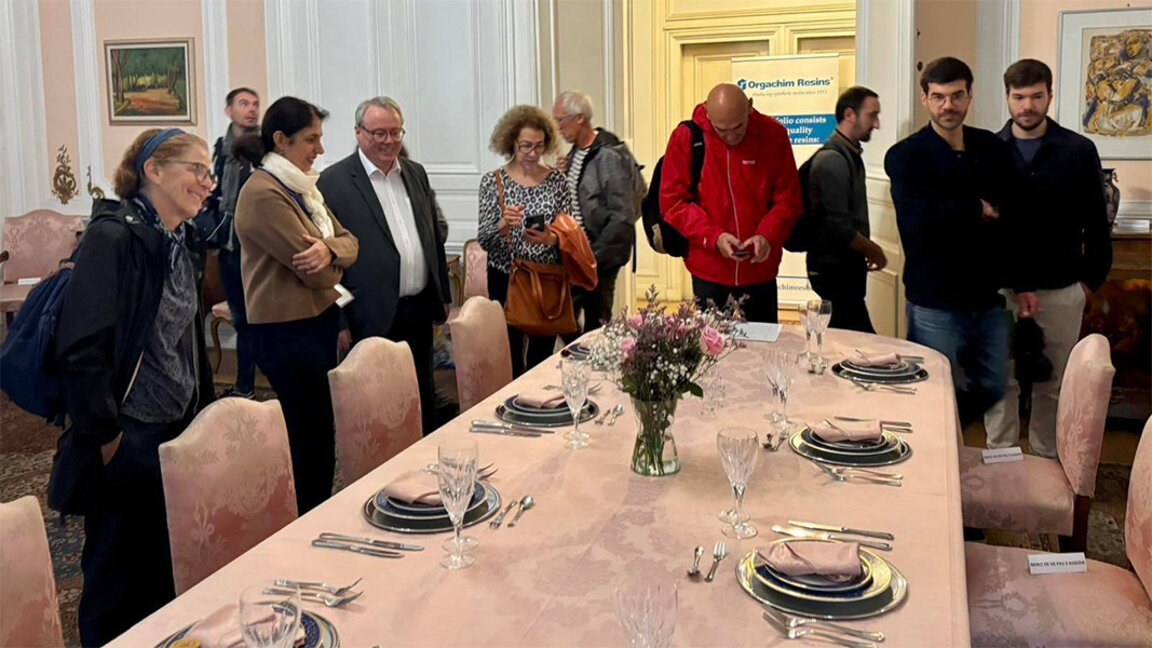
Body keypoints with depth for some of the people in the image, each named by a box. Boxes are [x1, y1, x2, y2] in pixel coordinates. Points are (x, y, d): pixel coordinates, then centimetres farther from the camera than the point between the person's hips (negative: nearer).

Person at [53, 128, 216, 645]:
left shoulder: (184, 242, 8)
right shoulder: (114, 237, -17)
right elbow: (81, 347, -22)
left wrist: (204, 408, 15)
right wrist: (105, 434, -18)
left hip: (178, 432, 8)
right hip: (128, 440, -8)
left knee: (167, 564, 19)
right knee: (120, 572, 7)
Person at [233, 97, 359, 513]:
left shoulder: (301, 187, 12)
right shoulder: (263, 194, -17)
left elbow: (348, 241, 7)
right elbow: (314, 271, -20)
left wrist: (329, 250, -16)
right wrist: (331, 260, 3)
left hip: (318, 322, 9)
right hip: (288, 330, -9)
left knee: (317, 432, 14)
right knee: (311, 435, -2)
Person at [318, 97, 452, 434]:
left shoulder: (416, 173, 11)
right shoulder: (333, 182, -8)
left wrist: (443, 297, 16)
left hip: (419, 311, 6)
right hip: (373, 318, -6)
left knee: (424, 403, 16)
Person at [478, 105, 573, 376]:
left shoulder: (557, 180, 2)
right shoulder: (493, 181, -3)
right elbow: (483, 240, -8)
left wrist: (551, 239, -21)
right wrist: (502, 226, -28)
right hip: (506, 281, -1)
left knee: (543, 354, 9)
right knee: (510, 357, 2)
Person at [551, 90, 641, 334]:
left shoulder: (609, 156, -15)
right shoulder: (575, 153, 11)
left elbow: (622, 218, -19)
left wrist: (594, 257, -19)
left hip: (601, 259, -8)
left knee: (595, 325, -2)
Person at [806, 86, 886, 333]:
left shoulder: (851, 155, 14)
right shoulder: (831, 160, -19)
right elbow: (838, 227, -22)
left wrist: (868, 249, 12)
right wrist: (873, 251, -8)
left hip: (847, 266, 10)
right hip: (833, 269, -10)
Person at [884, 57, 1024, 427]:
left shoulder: (991, 148, 7)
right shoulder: (905, 156, -9)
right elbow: (921, 220, -24)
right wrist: (980, 209, -10)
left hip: (987, 298, 5)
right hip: (936, 303, -5)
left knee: (993, 389, 14)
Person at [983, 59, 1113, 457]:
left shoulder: (1079, 151, -1)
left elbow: (1095, 222, 4)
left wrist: (1092, 278, 1)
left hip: (1060, 291, 0)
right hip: (1000, 289, 0)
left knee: (1054, 384, 10)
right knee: (1001, 381, 7)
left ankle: (1046, 461, 25)